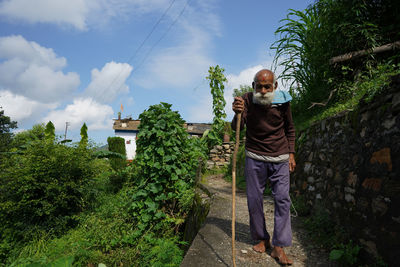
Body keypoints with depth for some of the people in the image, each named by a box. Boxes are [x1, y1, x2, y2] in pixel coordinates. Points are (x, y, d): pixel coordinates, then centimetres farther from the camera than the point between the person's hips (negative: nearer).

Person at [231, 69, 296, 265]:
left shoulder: (282, 101, -5)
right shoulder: (247, 99, -9)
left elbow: (289, 129, 10)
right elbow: (236, 128, -19)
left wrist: (291, 153, 6)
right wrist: (237, 114, -40)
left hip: (279, 158, 1)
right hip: (255, 158, 0)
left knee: (282, 199, -3)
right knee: (254, 200, 4)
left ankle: (279, 247, 7)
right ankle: (262, 239, 23)